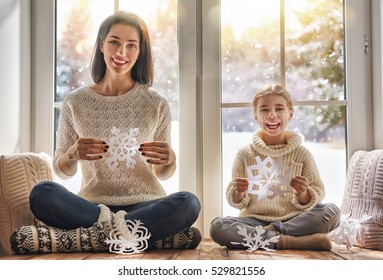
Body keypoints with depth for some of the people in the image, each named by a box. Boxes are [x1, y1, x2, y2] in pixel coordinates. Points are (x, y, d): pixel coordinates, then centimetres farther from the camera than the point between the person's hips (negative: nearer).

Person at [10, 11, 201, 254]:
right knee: (41, 193, -28)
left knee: (188, 203, -31)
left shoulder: (156, 104, 4)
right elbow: (62, 171, 9)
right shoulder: (76, 102, 4)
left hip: (145, 204, 0)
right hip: (92, 203, 1)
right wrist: (73, 154, -14)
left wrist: (169, 160, -13)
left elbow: (163, 174, 10)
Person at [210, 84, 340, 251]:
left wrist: (303, 194, -17)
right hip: (255, 220, 0)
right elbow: (236, 202, 8)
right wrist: (239, 193, -15)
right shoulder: (245, 154, 5)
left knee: (331, 211, -25)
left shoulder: (301, 153, 6)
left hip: (293, 219, 1)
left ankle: (264, 235, -23)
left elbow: (318, 194, 5)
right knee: (217, 226, -28)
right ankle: (289, 241, -26)